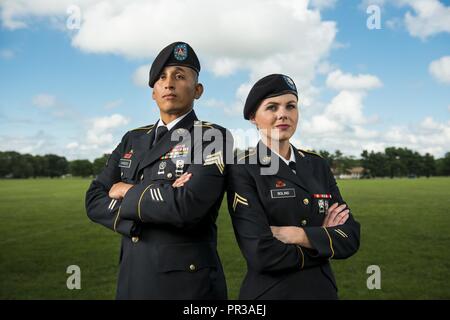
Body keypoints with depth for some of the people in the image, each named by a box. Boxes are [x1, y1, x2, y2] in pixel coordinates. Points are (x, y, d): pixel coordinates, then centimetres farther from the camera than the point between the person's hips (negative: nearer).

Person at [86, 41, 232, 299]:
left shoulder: (213, 137, -9)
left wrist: (128, 193, -9)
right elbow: (95, 201, 1)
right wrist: (159, 197, -15)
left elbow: (188, 206, -24)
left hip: (189, 283, -5)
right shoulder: (132, 140, 9)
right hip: (132, 279, 5)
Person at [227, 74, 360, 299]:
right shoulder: (242, 171, -14)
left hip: (323, 290, 5)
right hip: (269, 293, -5)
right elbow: (262, 254, -23)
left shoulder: (318, 166, 2)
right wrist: (323, 239, -11)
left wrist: (297, 235, -18)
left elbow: (350, 237, -4)